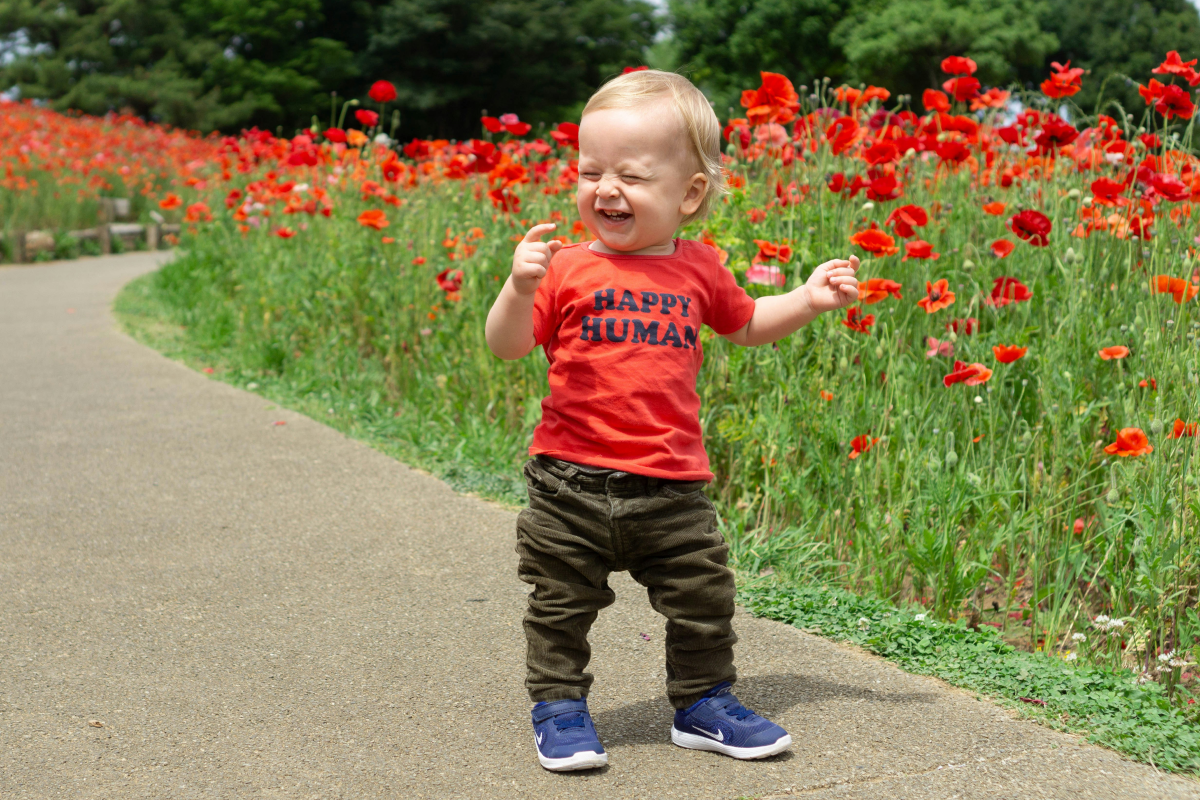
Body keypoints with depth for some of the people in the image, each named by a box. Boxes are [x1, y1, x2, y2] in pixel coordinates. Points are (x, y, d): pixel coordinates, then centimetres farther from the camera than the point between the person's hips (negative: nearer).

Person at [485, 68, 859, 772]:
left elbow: (747, 325, 23)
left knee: (704, 601, 9)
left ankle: (703, 703, 29)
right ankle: (559, 706, 28)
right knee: (563, 605, 9)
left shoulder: (700, 269, 5)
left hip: (673, 487, 2)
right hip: (573, 481, -2)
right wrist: (520, 288, -22)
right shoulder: (567, 268, -4)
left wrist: (809, 300, 10)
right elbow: (508, 346, -5)